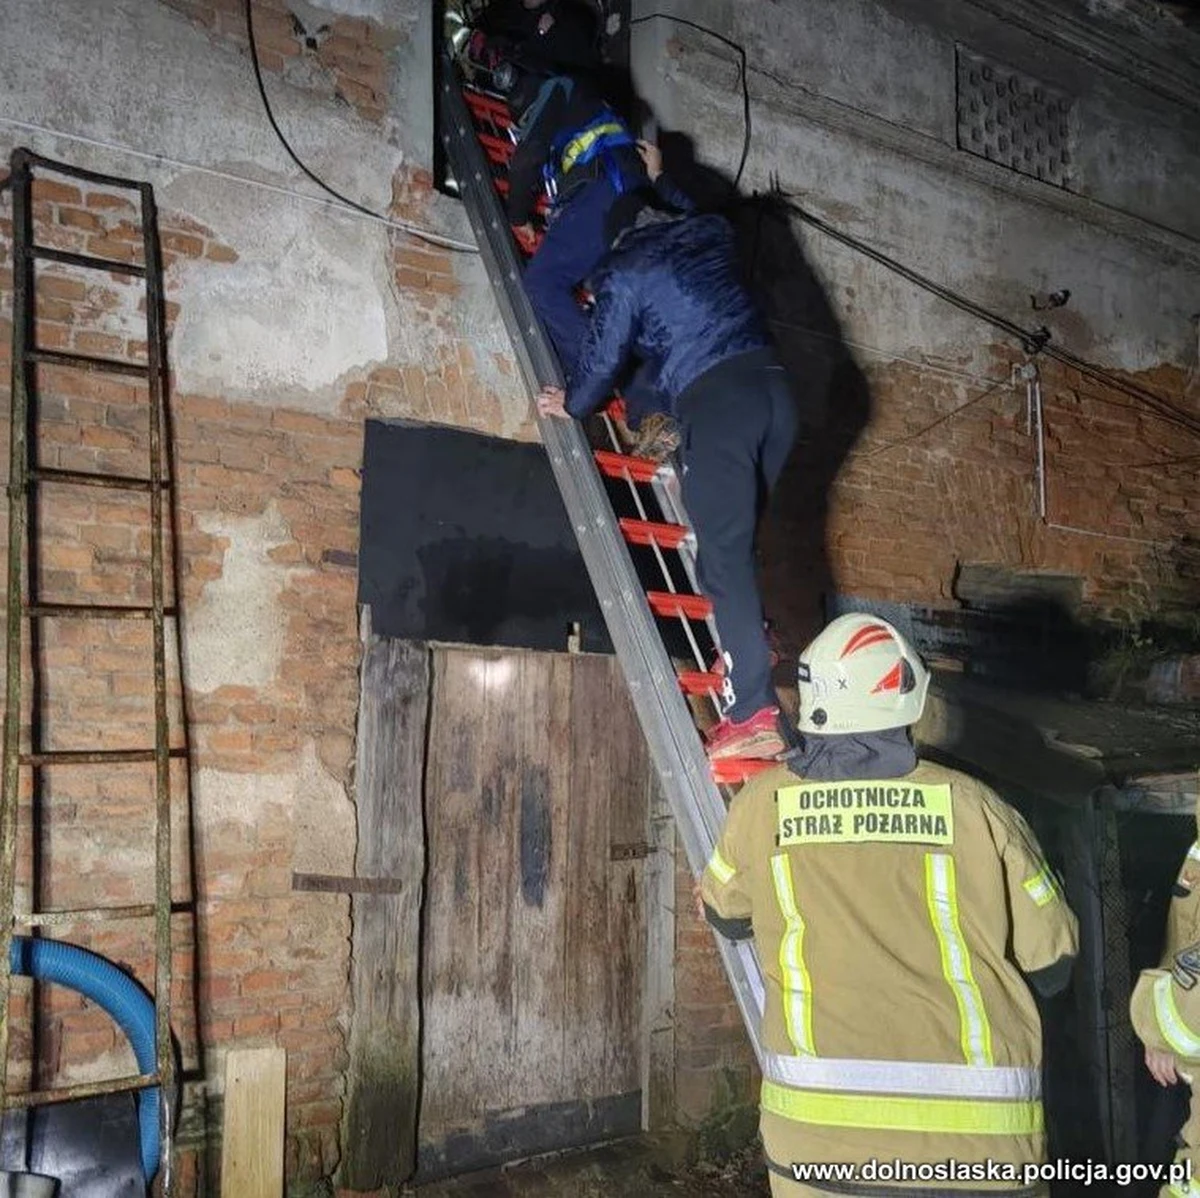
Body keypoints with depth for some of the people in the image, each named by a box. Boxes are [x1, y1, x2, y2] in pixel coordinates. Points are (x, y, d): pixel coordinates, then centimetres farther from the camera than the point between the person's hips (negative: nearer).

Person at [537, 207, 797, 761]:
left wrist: (572, 404, 30)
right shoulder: (708, 234, 21)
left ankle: (753, 711, -17)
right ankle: (748, 646, 14)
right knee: (737, 539, 19)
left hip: (715, 399, -7)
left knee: (724, 553, -10)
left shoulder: (624, 271, 5)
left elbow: (604, 352, 12)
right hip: (772, 383, 7)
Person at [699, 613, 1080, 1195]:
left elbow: (724, 915, 16)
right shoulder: (973, 807, -6)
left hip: (818, 1125, 0)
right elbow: (1052, 962, 5)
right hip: (977, 1135, 0)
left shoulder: (762, 803, -3)